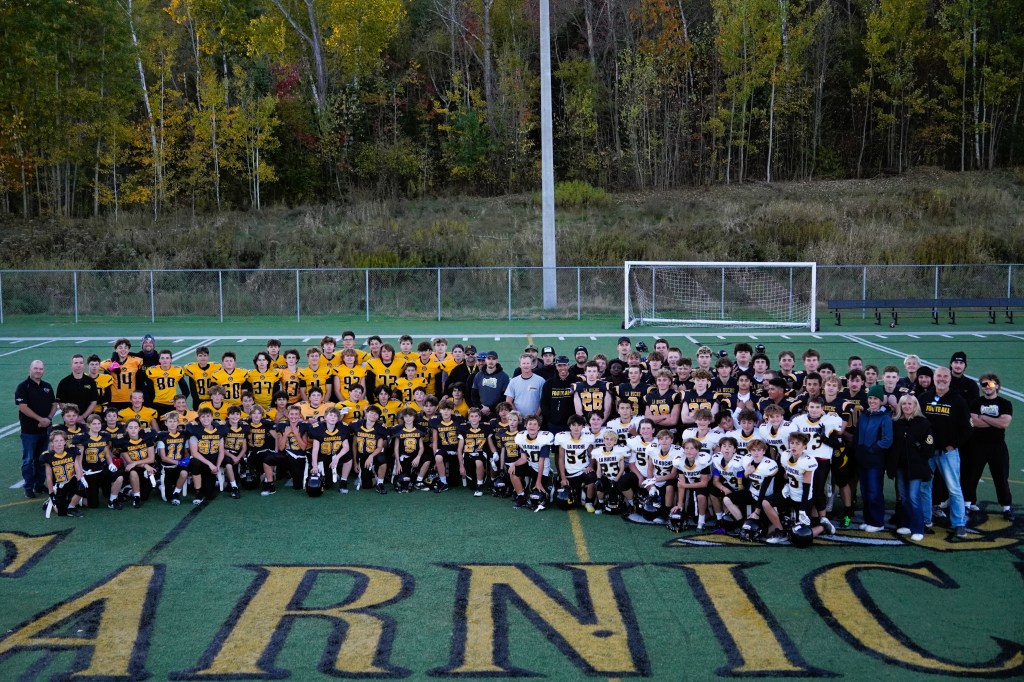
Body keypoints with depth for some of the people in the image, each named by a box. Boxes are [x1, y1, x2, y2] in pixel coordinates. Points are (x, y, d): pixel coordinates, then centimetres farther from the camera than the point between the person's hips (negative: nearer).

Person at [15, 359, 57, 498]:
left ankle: (40, 484, 21)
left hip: (45, 429, 5)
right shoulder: (23, 387, -7)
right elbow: (23, 407, -15)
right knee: (28, 460, 1)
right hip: (29, 430, -5)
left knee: (41, 459, 12)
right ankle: (29, 487, 6)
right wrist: (40, 419, -18)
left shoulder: (47, 387, 11)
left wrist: (49, 418, -6)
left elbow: (54, 405, 13)